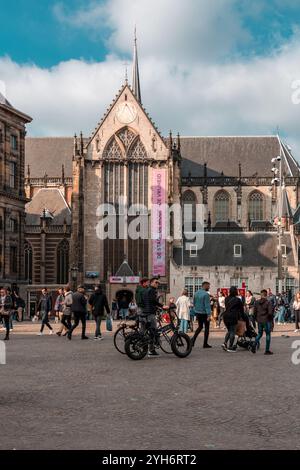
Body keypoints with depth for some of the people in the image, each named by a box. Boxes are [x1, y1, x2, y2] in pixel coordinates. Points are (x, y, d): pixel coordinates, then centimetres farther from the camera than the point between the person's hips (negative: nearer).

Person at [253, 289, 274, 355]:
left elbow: (254, 312, 5)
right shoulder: (268, 302, -12)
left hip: (259, 321, 4)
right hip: (266, 321, -4)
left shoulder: (256, 302, 2)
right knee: (268, 334, 7)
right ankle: (267, 350, 8)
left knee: (259, 334, 19)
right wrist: (272, 320, -3)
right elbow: (270, 313, -16)